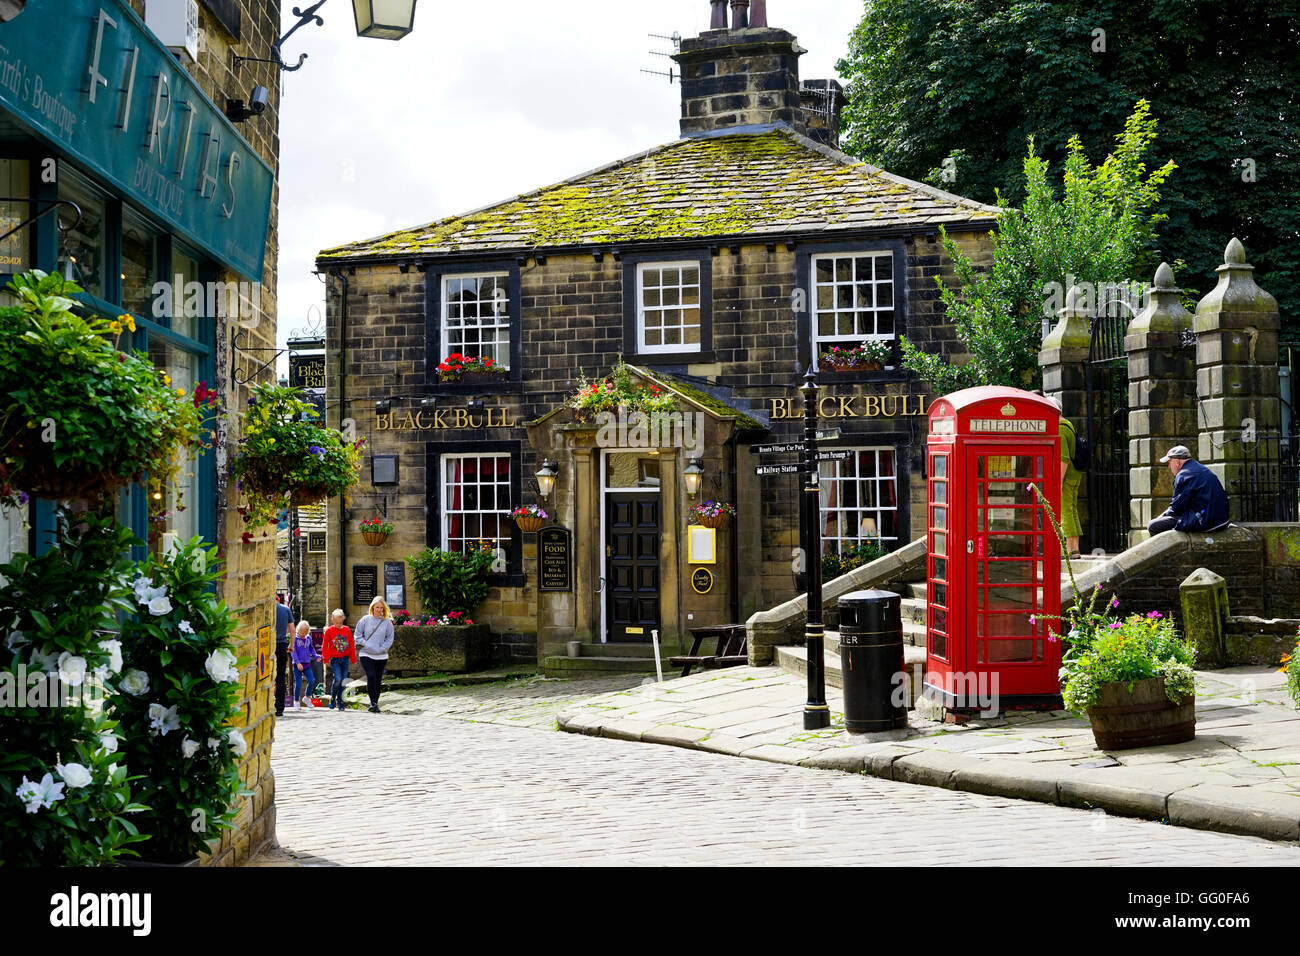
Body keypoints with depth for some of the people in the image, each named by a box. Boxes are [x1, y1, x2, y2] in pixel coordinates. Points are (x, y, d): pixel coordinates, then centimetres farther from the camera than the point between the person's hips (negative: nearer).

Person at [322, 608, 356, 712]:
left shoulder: (347, 629, 4)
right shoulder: (329, 630, -2)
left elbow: (352, 645, 9)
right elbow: (325, 646, 2)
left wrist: (353, 659, 8)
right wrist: (326, 660, -1)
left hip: (345, 659, 3)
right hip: (335, 659, -3)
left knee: (343, 680, 2)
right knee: (337, 679, -16)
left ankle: (340, 701, 15)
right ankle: (332, 699, 3)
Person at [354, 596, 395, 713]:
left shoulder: (387, 622, 1)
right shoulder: (365, 620, 1)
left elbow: (389, 638, 3)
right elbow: (358, 635, 5)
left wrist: (381, 649, -9)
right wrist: (366, 645, -9)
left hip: (381, 656, 2)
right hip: (366, 654, -2)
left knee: (378, 680, 7)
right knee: (371, 676, -17)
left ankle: (375, 703, 20)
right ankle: (373, 703, -15)